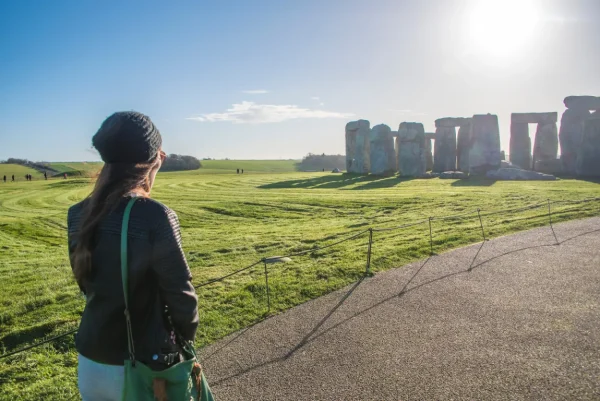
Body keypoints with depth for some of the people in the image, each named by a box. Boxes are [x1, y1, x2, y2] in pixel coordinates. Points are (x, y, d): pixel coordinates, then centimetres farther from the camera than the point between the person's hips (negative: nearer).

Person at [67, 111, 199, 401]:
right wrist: (188, 334, 2)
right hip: (142, 368, -5)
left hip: (91, 362, 5)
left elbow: (87, 283, 5)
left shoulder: (79, 215, -5)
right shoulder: (155, 217, -23)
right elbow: (180, 291, -15)